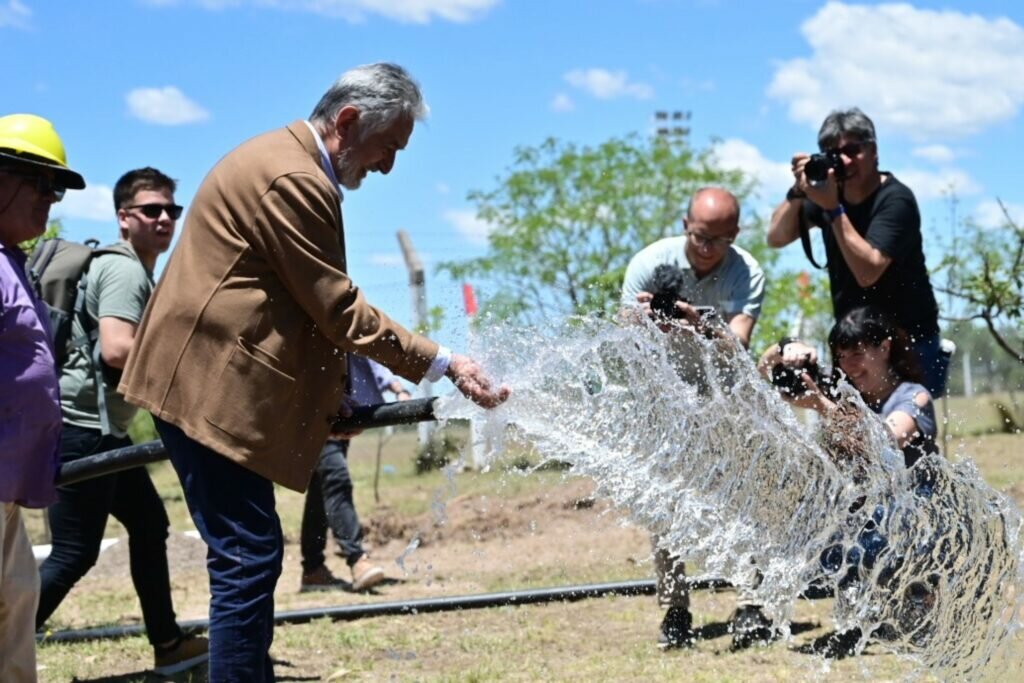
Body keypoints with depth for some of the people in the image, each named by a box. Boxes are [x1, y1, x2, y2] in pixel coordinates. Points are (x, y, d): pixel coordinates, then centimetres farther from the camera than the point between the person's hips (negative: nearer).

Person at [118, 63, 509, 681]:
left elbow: (314, 305, 21)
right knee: (250, 560, -9)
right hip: (213, 389, -11)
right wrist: (442, 364, -11)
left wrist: (342, 394, 16)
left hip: (209, 384, 11)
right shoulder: (293, 180, -17)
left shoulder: (286, 163, 17)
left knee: (249, 559, 13)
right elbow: (338, 307, -16)